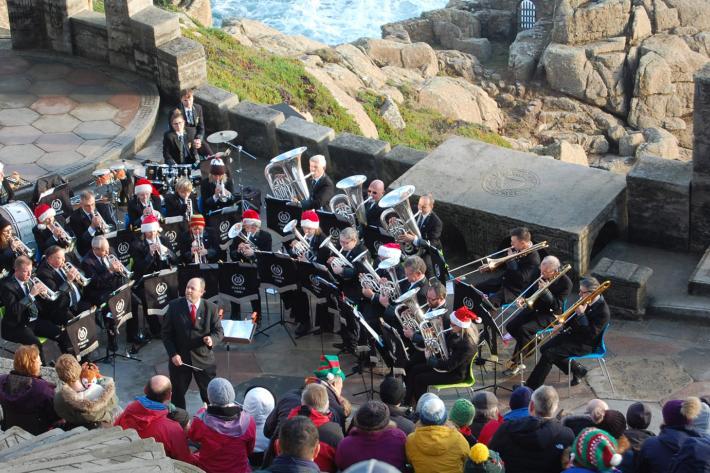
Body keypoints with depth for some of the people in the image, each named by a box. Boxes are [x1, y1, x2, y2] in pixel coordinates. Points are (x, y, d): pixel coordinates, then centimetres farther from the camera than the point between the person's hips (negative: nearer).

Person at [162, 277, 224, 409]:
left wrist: (212, 339, -25)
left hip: (204, 358, -1)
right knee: (177, 393, 14)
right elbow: (166, 333, -3)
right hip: (179, 358, 1)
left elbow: (218, 331, -1)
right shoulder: (174, 306, -7)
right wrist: (173, 354, -12)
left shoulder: (211, 308, -7)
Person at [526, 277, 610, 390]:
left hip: (585, 344, -9)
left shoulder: (603, 311, -25)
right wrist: (564, 325, 2)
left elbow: (591, 334, -29)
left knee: (549, 354, -19)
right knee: (544, 349, 1)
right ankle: (577, 370, 12)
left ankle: (531, 387, -12)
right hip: (573, 333, 9)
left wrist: (581, 314, -30)